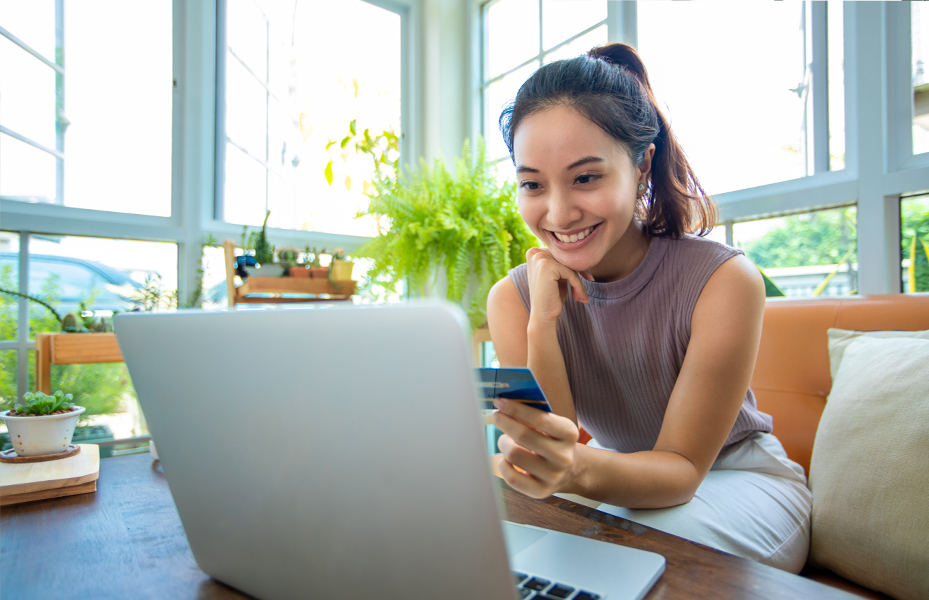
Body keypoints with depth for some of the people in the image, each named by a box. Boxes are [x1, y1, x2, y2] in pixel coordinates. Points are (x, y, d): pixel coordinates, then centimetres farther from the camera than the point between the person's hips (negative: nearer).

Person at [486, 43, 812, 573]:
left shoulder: (725, 281, -26)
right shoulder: (513, 299, -16)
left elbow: (684, 467, -22)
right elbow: (549, 465, -19)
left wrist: (583, 469, -45)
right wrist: (543, 323, -33)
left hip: (741, 482, -1)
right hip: (623, 478, 2)